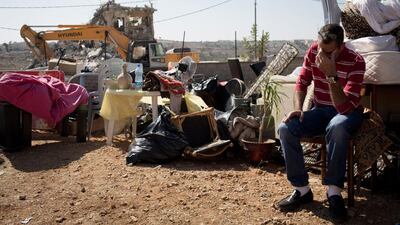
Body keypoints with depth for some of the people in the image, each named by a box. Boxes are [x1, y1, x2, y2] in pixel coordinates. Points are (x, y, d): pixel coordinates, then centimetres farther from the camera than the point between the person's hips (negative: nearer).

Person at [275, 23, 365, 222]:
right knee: (285, 128, -23)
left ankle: (334, 192, -27)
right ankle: (302, 189, -15)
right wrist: (298, 108, -10)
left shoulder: (355, 62, -21)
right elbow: (302, 81, 6)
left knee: (337, 127, -41)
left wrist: (331, 75, -38)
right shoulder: (314, 51, -7)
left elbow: (345, 107, -28)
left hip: (347, 112, -4)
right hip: (319, 110, 4)